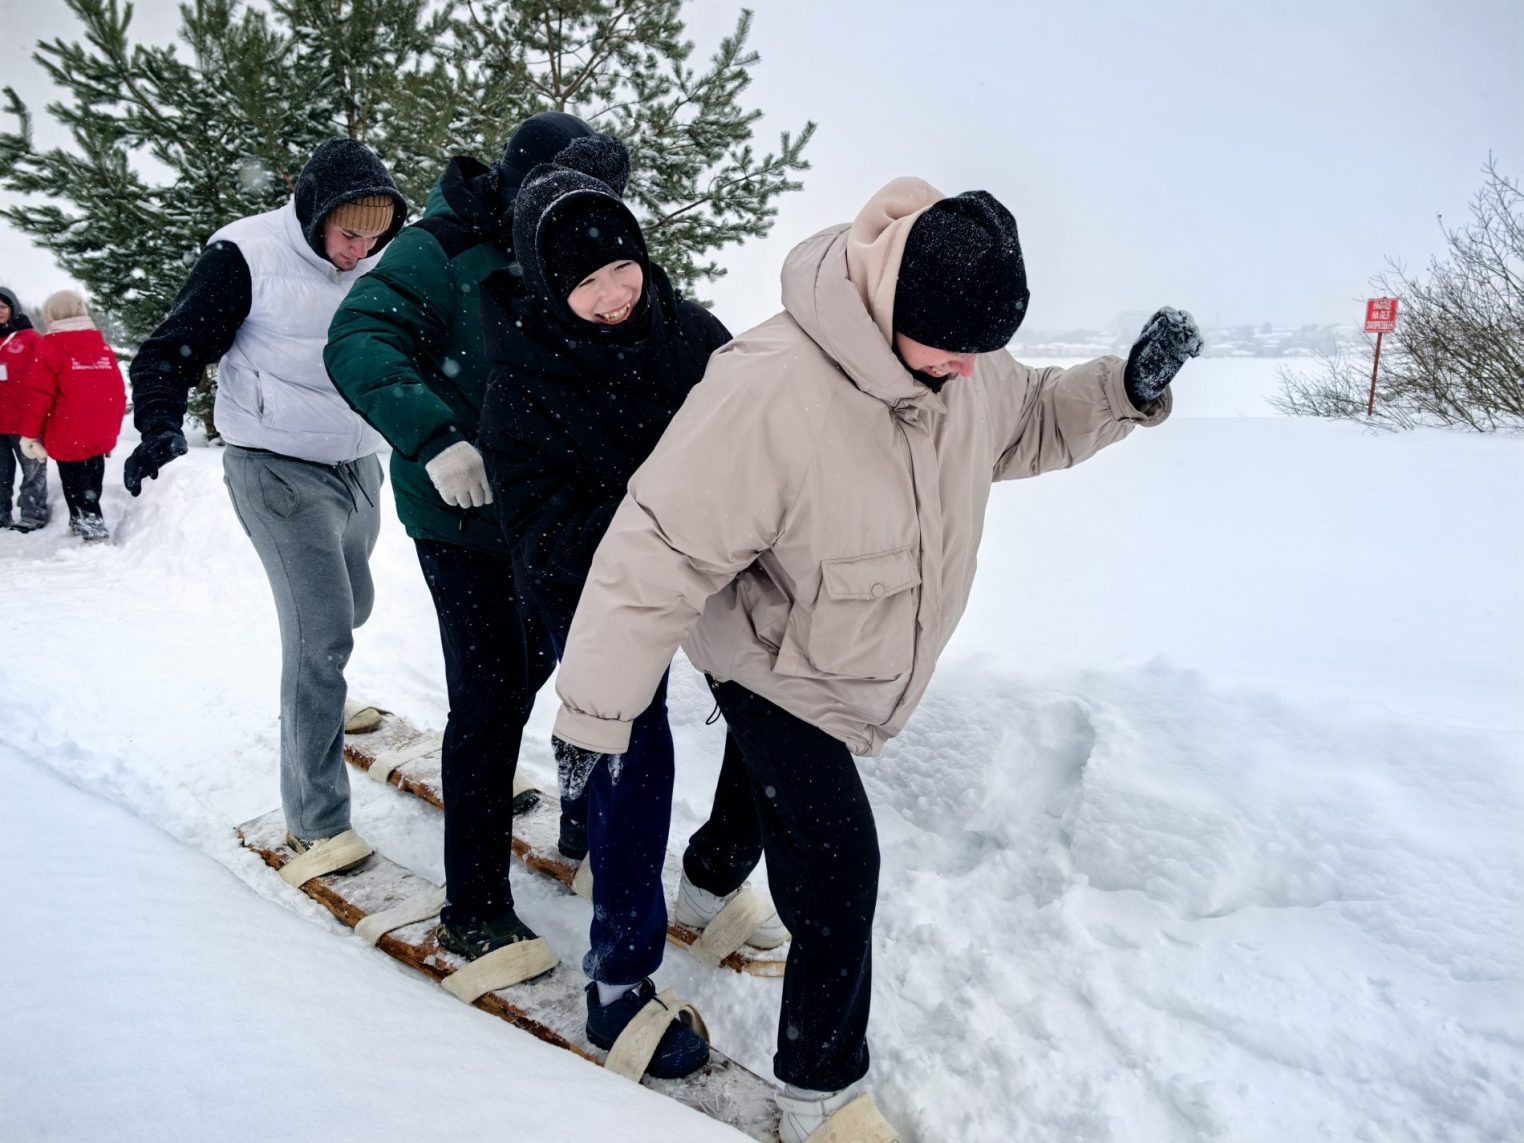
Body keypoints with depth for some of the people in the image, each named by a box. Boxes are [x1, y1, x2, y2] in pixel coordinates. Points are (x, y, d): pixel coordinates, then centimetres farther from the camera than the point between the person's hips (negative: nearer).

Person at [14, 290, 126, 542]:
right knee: (90, 483, 19)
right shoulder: (103, 346, 7)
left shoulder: (50, 347, -9)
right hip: (101, 436, 6)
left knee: (76, 487, 2)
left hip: (69, 438, -6)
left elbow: (38, 395, -12)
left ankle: (94, 532, -3)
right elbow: (118, 393, 8)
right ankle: (81, 523, 33)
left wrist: (29, 434, -3)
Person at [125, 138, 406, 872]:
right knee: (322, 634, -13)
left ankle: (319, 700, 54)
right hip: (280, 470, -6)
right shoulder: (246, 255, -13)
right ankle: (317, 820, -4)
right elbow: (173, 351, -11)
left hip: (357, 465, 7)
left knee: (349, 608, 22)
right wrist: (161, 426, -28)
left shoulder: (377, 263, 4)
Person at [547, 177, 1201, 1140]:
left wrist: (1127, 389, -10)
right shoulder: (770, 388, -37)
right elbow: (661, 553, -33)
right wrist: (596, 710, -28)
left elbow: (1028, 423, 9)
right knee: (839, 875, -5)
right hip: (778, 673, -7)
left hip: (870, 669, 7)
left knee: (778, 799, 27)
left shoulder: (966, 362, -13)